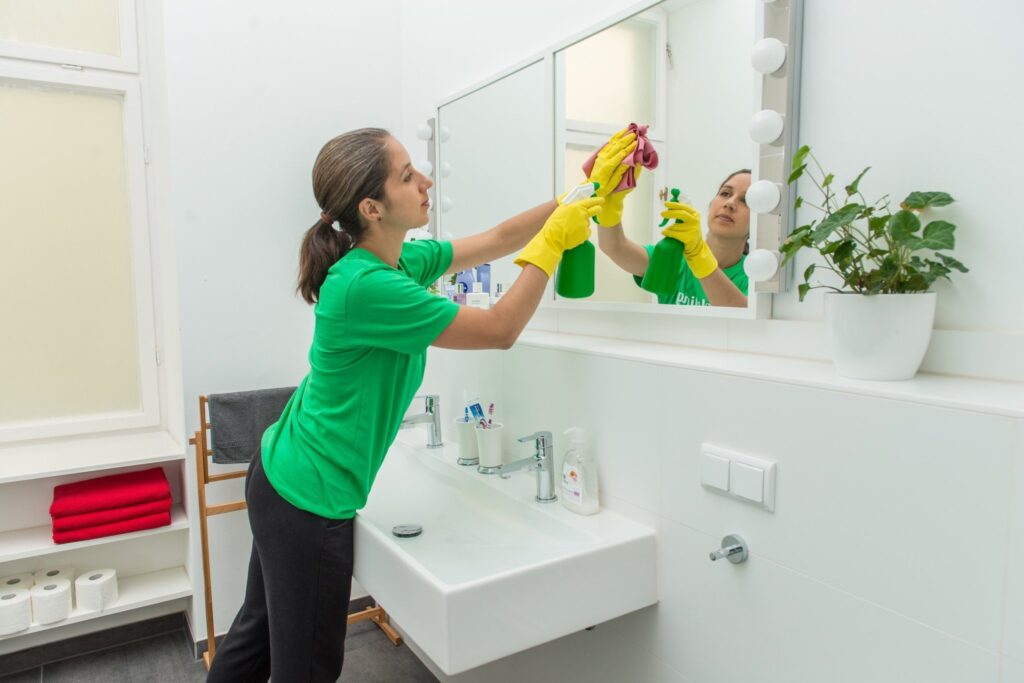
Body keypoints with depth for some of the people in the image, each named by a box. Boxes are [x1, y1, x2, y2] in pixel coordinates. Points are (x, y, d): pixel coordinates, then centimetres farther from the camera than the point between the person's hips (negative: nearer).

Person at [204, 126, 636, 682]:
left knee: (257, 635, 27)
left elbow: (496, 239, 7)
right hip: (308, 498, -9)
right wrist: (554, 241, -13)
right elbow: (501, 329, -22)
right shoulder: (366, 286, -28)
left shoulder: (403, 259, 0)